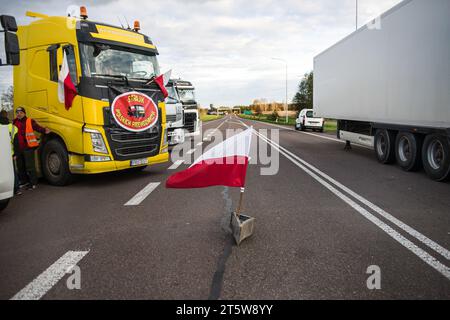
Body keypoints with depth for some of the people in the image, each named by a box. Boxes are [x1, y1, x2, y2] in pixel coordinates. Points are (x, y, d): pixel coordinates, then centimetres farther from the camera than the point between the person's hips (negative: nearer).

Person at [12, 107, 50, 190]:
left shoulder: (30, 121, -5)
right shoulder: (15, 122, 13)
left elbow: (38, 127, -17)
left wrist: (44, 130, -36)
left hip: (28, 148, -7)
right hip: (18, 149, 7)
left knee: (30, 166, -5)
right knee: (20, 166, 17)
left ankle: (33, 183, 3)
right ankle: (24, 181, 32)